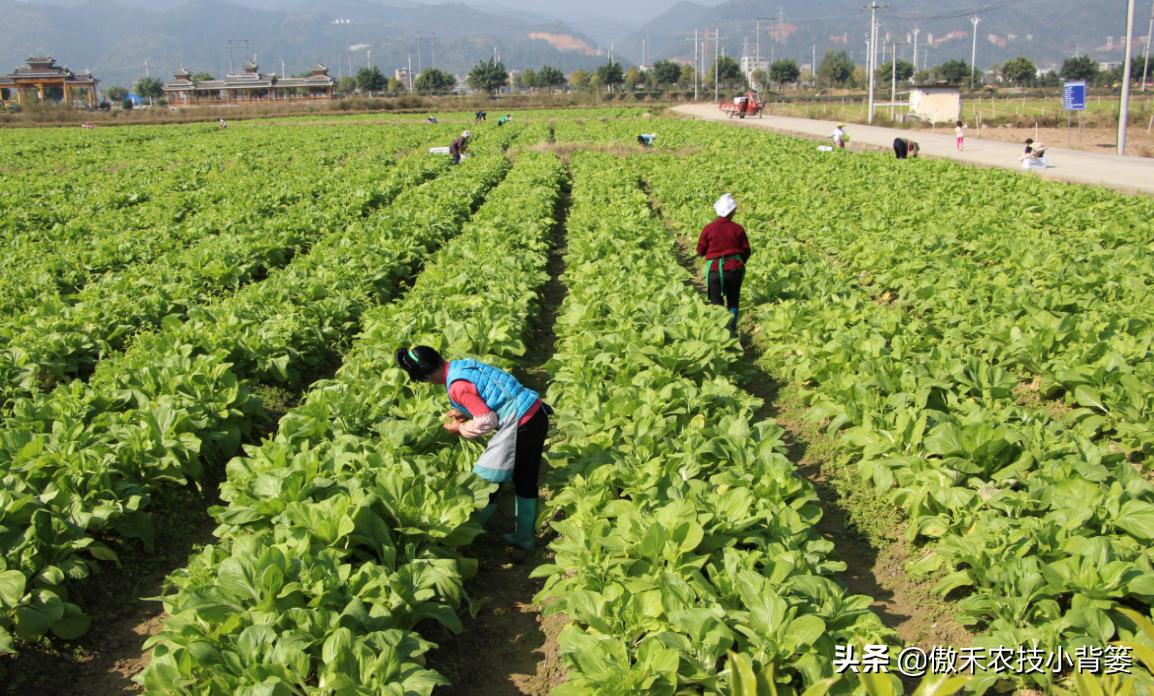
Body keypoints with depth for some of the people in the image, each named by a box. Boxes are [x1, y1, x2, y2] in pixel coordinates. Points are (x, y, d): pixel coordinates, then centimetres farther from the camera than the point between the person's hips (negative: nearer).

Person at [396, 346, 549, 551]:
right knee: (526, 480, 20)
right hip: (537, 413, 9)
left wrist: (461, 429, 0)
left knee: (484, 480, 6)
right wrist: (464, 413, 15)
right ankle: (523, 537, 33)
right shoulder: (463, 365, 8)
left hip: (520, 424, -9)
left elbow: (487, 421, -16)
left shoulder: (457, 386, -18)